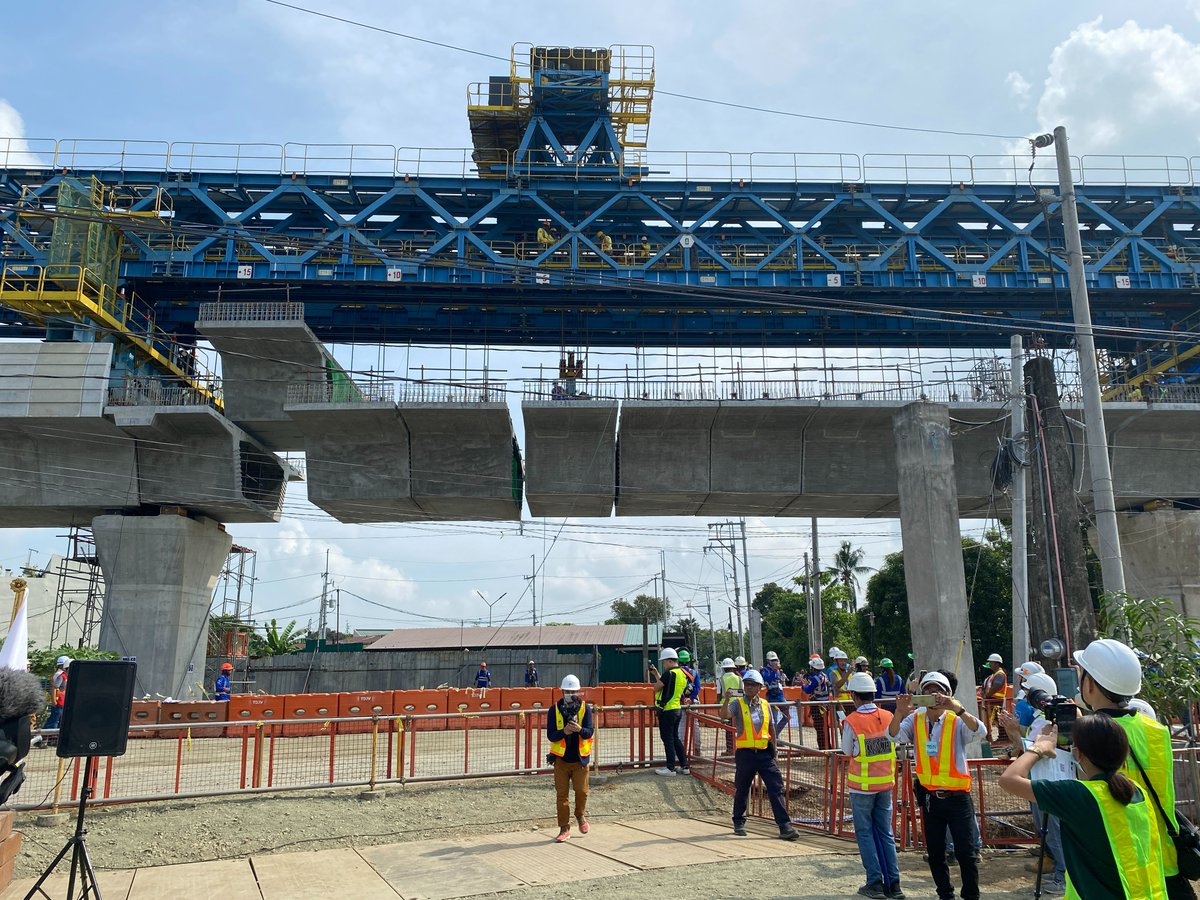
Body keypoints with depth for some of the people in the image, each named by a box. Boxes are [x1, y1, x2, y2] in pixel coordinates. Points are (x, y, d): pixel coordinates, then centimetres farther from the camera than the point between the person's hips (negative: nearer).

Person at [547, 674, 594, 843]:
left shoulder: (585, 708, -2)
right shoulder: (554, 709, -2)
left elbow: (590, 732, -10)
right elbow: (550, 735, -6)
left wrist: (579, 729, -31)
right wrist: (564, 731, -25)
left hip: (580, 758, 0)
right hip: (561, 758, 0)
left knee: (581, 791, 0)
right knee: (562, 794, 2)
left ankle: (580, 815, 31)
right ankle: (564, 828, 15)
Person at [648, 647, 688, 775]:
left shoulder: (669, 673, -17)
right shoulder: (682, 674, 11)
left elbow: (657, 688, -11)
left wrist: (655, 675, 7)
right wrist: (656, 674, 18)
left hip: (667, 710, -9)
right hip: (677, 709, 9)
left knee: (667, 739, -1)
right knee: (675, 738, 16)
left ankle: (670, 768, 4)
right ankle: (684, 766, 17)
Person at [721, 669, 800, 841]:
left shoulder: (765, 705, 9)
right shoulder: (737, 703, -3)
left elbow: (771, 728, 18)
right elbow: (724, 715, -22)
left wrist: (773, 749, 14)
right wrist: (727, 699, -38)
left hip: (764, 753, 3)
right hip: (745, 753, -3)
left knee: (776, 789, -4)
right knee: (741, 790, 10)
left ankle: (785, 826, -2)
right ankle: (739, 823, 28)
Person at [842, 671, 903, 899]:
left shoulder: (852, 721, -16)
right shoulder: (888, 717, -5)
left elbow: (847, 751, -5)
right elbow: (894, 745, 6)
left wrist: (843, 728, 8)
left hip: (861, 785, -4)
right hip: (886, 782, 4)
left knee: (865, 833, 8)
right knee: (885, 833, 13)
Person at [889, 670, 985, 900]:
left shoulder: (957, 721, -9)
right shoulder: (915, 720, -1)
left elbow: (979, 731, -28)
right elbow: (893, 736, -16)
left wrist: (957, 708, -42)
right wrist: (899, 713, -36)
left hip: (957, 797, -3)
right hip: (929, 797, 3)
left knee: (966, 852, 2)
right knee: (935, 853, 14)